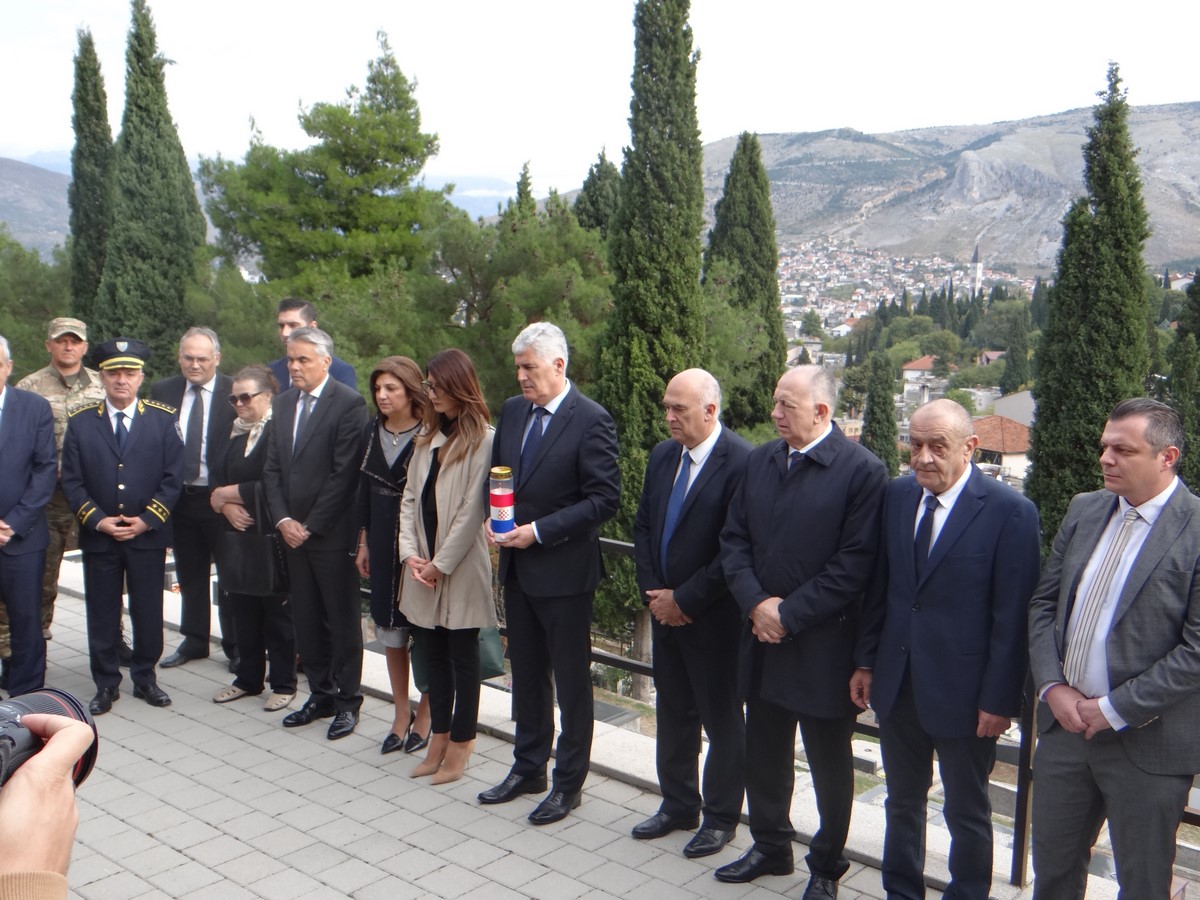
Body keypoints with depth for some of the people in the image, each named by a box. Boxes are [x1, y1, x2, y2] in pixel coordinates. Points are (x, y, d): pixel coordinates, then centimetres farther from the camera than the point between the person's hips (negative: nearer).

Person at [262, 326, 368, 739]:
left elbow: (344, 474, -14)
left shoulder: (349, 404, -11)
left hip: (332, 534, -6)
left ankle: (348, 701, 15)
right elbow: (272, 468, 12)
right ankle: (320, 694, 25)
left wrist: (311, 526, -12)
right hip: (293, 532, 6)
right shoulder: (283, 403, 11)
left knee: (342, 620, 4)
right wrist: (283, 520, -1)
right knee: (306, 620, 12)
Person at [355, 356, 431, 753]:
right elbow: (365, 490, 12)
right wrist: (364, 543, 13)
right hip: (383, 542, 6)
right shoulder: (372, 431, 6)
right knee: (390, 630, 12)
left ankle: (425, 714, 21)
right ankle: (401, 713, 26)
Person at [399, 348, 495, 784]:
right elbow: (409, 498, 9)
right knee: (435, 655, 14)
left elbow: (472, 510, -15)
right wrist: (410, 554, -2)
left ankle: (460, 742, 18)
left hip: (460, 568, -7)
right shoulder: (428, 437, 10)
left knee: (463, 657, 6)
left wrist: (441, 564, -12)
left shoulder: (482, 439, -13)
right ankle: (439, 739, 25)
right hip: (424, 569, 7)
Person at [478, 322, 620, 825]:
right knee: (526, 674, 18)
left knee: (571, 680, 7)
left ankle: (569, 782, 21)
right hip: (517, 567, 7)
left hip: (564, 571, -7)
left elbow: (604, 500, -17)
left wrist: (538, 531, -20)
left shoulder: (591, 420, -14)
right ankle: (528, 768, 34)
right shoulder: (512, 410, 7)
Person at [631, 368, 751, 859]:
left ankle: (721, 816, 26)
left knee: (722, 719, 9)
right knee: (673, 713, 18)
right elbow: (642, 525, 11)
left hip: (714, 616, -7)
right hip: (665, 611, 7)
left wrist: (684, 599, -16)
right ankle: (678, 805, 35)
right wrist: (653, 592, -1)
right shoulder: (662, 456, 5)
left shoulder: (742, 463, -18)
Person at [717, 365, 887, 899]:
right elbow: (734, 539, 7)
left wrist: (789, 614, -16)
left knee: (829, 764, 12)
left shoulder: (861, 470, -13)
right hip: (762, 636, 6)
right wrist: (756, 603, -8)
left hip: (823, 646, -5)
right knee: (764, 753, 19)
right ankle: (770, 847, 40)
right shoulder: (760, 461, 5)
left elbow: (854, 565, -17)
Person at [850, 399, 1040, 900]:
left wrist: (999, 698, -14)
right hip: (898, 684, 5)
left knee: (967, 814, 14)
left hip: (963, 691, -5)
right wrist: (866, 661, 7)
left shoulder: (1010, 512, -15)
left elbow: (1012, 616, -14)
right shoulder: (897, 496, 2)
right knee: (902, 801, 21)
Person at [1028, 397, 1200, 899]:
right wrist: (1052, 687, -5)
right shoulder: (1084, 510, 5)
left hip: (1146, 741, -5)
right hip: (1065, 724, 5)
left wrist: (1114, 709, -16)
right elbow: (1044, 604, 8)